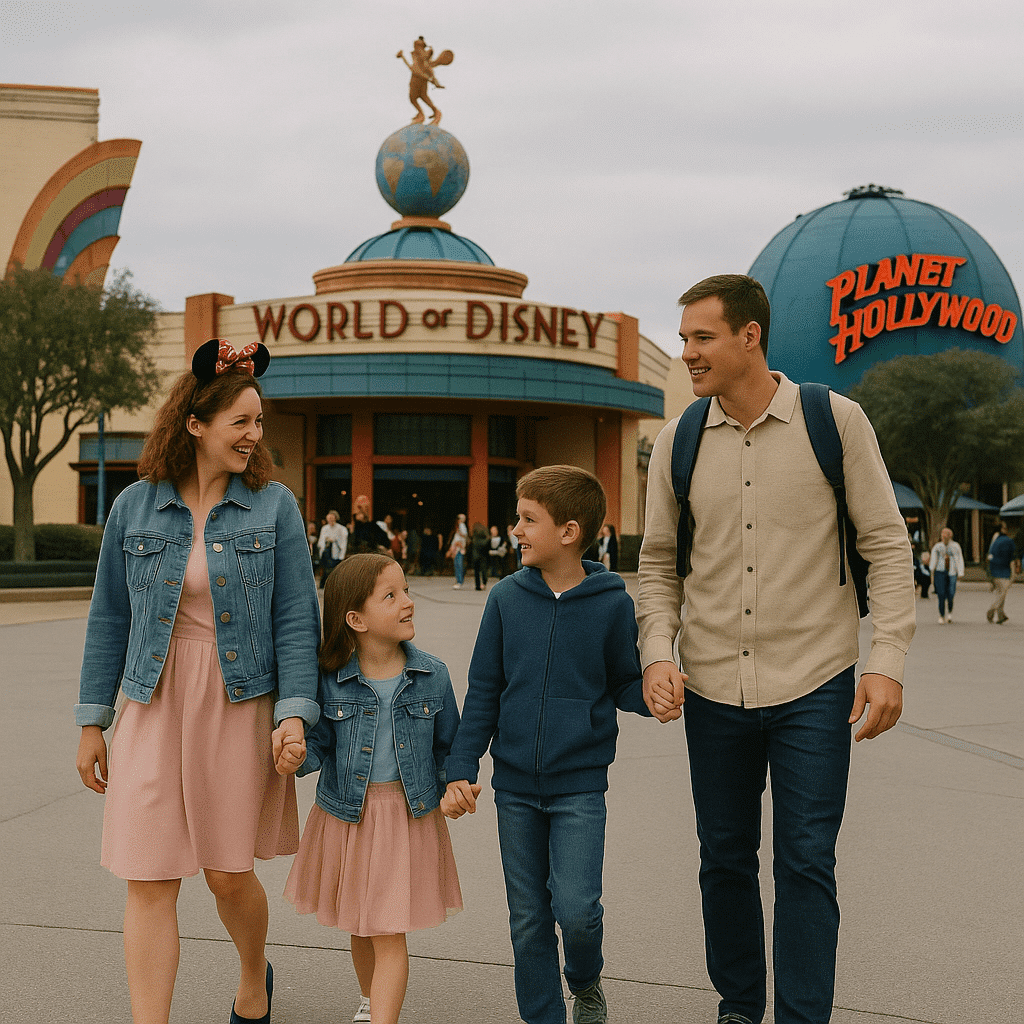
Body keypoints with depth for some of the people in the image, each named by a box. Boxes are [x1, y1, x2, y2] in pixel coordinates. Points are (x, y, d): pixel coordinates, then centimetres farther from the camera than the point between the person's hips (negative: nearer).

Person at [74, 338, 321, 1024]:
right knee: (149, 879, -2)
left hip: (240, 707, -1)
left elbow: (297, 617, -1)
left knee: (229, 873, 8)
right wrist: (93, 721, 8)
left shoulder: (273, 506, 0)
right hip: (154, 708, 1)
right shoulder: (136, 507, 2)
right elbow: (109, 617, 9)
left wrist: (295, 711, -12)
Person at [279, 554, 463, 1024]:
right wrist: (297, 757, -24)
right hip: (346, 815, 1)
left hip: (409, 815, -1)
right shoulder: (330, 679, -11)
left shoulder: (431, 675, -6)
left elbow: (448, 744, 5)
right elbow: (320, 741, -4)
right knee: (358, 926, 19)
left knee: (390, 936, -3)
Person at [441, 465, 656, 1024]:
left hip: (579, 784, -2)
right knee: (528, 917, 8)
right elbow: (483, 692, 5)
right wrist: (461, 770, 0)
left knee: (576, 907, -10)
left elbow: (625, 685, 4)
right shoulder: (506, 599, -1)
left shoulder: (612, 605, -6)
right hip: (515, 784, 3)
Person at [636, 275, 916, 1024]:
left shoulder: (835, 421, -6)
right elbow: (659, 565, 8)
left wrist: (888, 661, -12)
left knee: (806, 863, -3)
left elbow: (887, 546, -4)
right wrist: (657, 654, -8)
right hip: (713, 689, 3)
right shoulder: (679, 444, 2)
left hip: (813, 686, -3)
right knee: (725, 859, 13)